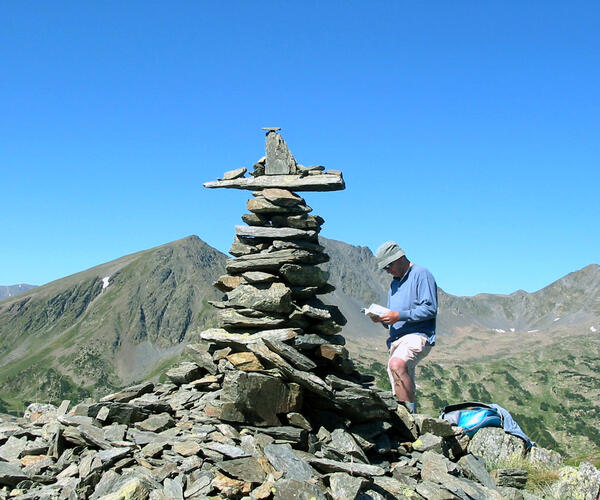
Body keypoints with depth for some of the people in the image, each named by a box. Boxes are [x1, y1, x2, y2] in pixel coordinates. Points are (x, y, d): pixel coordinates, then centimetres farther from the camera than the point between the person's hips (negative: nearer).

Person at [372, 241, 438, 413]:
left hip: (418, 336, -9)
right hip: (397, 339, 9)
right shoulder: (394, 283, 25)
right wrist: (382, 318, 5)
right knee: (401, 393, 7)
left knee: (396, 364, -35)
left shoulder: (421, 274, -2)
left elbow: (430, 309, -13)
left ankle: (409, 413, -30)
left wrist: (399, 316, -18)